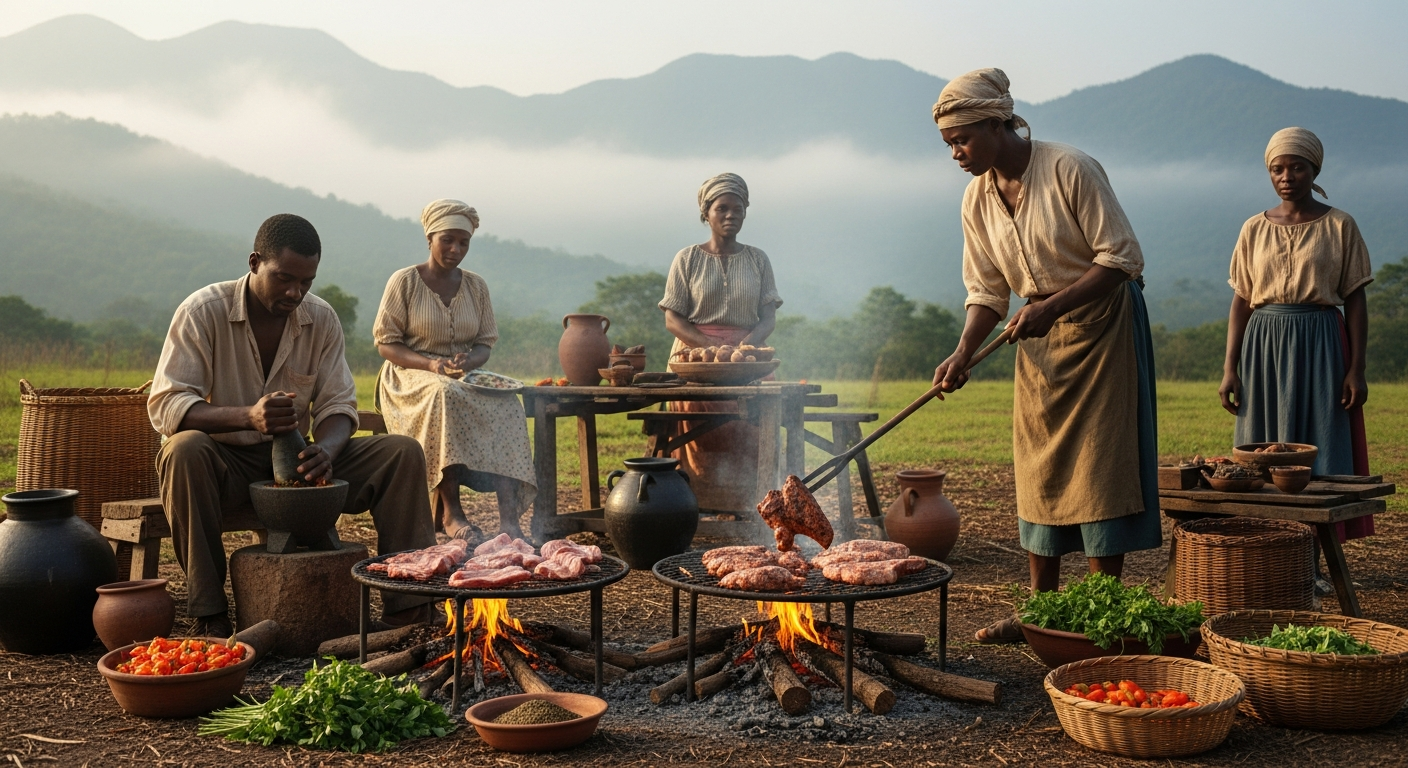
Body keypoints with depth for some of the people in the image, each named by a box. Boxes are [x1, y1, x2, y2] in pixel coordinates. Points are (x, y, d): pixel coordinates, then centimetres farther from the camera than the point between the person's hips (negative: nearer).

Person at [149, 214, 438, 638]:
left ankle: (408, 607, -18)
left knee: (404, 453, -15)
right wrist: (248, 417, -37)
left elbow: (338, 404, 0)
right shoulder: (202, 312, -12)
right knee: (185, 449, -38)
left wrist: (326, 451, -25)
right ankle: (208, 615, -29)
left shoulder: (322, 319, 0)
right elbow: (164, 406, -19)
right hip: (227, 463, -3)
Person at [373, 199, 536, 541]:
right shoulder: (404, 281, -1)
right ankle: (450, 510, -36)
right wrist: (431, 364, -21)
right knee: (445, 395, -39)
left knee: (507, 404, -29)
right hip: (410, 377, -3)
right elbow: (385, 343, -3)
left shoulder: (476, 286, 11)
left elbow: (486, 343, 10)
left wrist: (468, 361, -16)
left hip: (465, 378, 4)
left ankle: (509, 516, -36)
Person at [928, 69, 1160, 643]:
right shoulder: (977, 198, -1)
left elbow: (1121, 257, -18)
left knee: (1097, 468, -6)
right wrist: (963, 353, -12)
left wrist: (1051, 306, -26)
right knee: (1039, 469, 7)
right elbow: (987, 290, 4)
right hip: (1040, 337, 6)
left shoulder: (1072, 170, -19)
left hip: (1101, 323, -6)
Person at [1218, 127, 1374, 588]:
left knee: (1318, 451, -1)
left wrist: (1356, 369, -6)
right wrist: (1229, 368, 0)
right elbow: (1241, 303, 7)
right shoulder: (1255, 230, 8)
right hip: (1264, 345, 2)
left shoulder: (1339, 227, 2)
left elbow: (1355, 301, 1)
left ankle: (1311, 566, 7)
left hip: (1320, 346, -2)